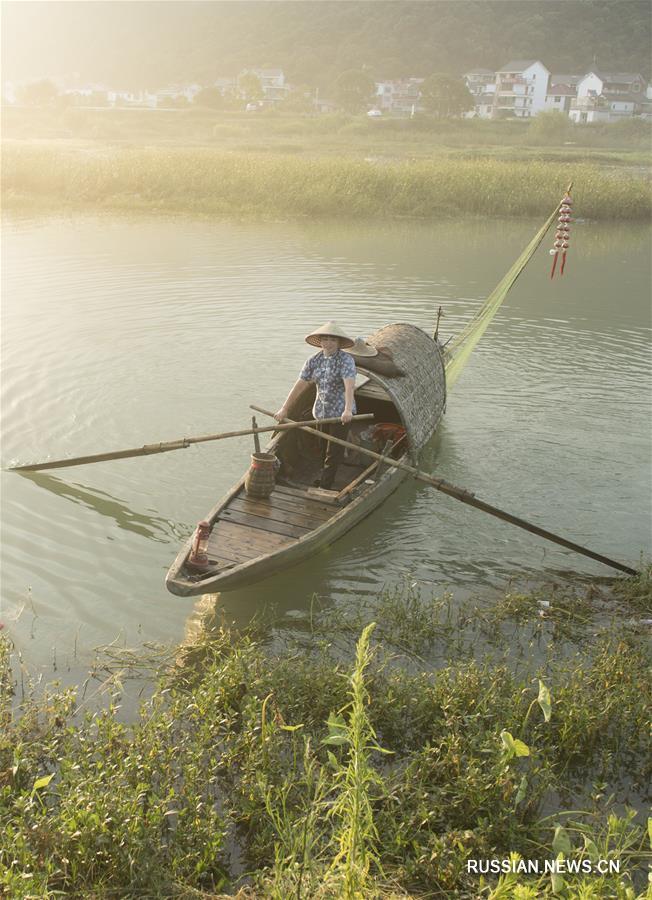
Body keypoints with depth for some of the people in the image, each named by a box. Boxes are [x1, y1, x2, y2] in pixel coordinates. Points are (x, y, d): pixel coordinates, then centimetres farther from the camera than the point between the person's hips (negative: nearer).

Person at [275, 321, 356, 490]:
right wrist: (284, 409, 2)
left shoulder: (346, 360, -16)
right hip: (321, 412, 6)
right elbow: (299, 385, 3)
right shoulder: (314, 361, 1)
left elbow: (349, 386, -31)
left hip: (341, 413, -6)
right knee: (323, 448, 18)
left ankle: (325, 486, 6)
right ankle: (324, 478, 36)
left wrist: (348, 409, -45)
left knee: (334, 450, -1)